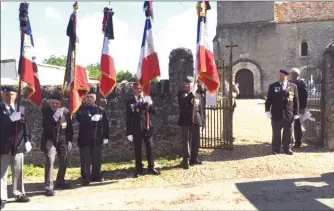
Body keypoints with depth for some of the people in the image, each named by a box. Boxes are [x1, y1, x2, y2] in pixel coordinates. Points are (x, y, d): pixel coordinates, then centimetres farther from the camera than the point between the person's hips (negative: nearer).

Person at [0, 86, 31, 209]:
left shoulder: (20, 108, 7)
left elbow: (25, 125, 8)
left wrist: (27, 140, 2)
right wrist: (10, 118, -27)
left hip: (18, 144, 4)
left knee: (18, 171, 12)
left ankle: (19, 194, 22)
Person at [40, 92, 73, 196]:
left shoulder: (65, 111, -6)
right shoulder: (45, 110, -12)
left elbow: (69, 127, 4)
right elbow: (45, 125, -25)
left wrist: (69, 140, 2)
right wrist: (55, 116, -35)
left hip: (62, 139, 4)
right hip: (49, 139, -4)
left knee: (64, 161, 14)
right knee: (49, 161, -16)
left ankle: (60, 182, 35)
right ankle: (49, 187, -12)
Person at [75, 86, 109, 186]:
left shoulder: (100, 110, 9)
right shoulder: (81, 109, 1)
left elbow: (105, 124, 8)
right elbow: (79, 119, -20)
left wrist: (105, 136, 4)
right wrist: (91, 118, -28)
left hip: (97, 139, 3)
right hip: (85, 139, -3)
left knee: (97, 159, 9)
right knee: (85, 160, -1)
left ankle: (96, 176, 23)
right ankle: (85, 178, 8)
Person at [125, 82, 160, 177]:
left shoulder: (147, 99, 7)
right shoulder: (129, 102, -1)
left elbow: (154, 112, 4)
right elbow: (128, 118, -2)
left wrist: (149, 104, -14)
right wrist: (129, 132, -6)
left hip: (147, 127, 2)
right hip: (136, 129, -2)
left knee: (149, 147, 7)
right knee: (137, 150, 4)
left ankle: (151, 168, 19)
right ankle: (139, 170, 13)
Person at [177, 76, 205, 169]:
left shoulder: (198, 95, 13)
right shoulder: (181, 94, 3)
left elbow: (201, 109, 11)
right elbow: (184, 103, -18)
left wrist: (202, 121, 6)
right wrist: (192, 93, -20)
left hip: (196, 121, 4)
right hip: (186, 121, -3)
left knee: (196, 141, 8)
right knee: (186, 140, -5)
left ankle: (194, 158, 21)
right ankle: (186, 160, -1)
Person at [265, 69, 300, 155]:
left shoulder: (293, 86, 6)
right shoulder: (272, 86, 5)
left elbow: (296, 100, 6)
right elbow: (268, 100, 3)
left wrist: (296, 113, 3)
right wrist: (267, 111, -6)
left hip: (289, 115, 1)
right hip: (276, 114, -1)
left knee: (288, 133, 8)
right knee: (276, 133, 6)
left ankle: (287, 148, 20)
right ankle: (276, 149, 15)